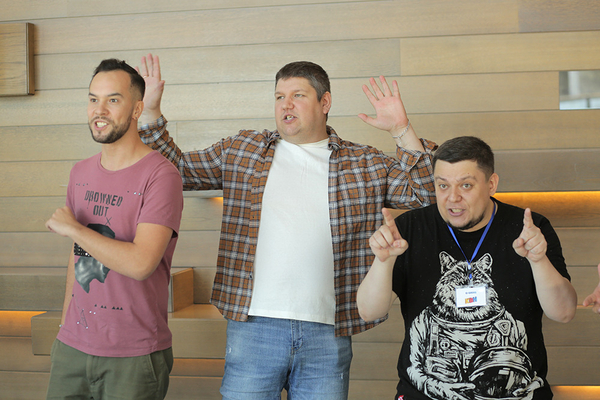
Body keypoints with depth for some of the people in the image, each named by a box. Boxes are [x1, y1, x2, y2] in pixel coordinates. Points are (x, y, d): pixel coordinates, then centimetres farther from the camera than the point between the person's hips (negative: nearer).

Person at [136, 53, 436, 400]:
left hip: (327, 333, 0)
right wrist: (150, 112, 6)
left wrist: (402, 130, -8)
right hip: (252, 326, 1)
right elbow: (177, 169, 16)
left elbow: (424, 195, 3)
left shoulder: (364, 164, 7)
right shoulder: (240, 151, 10)